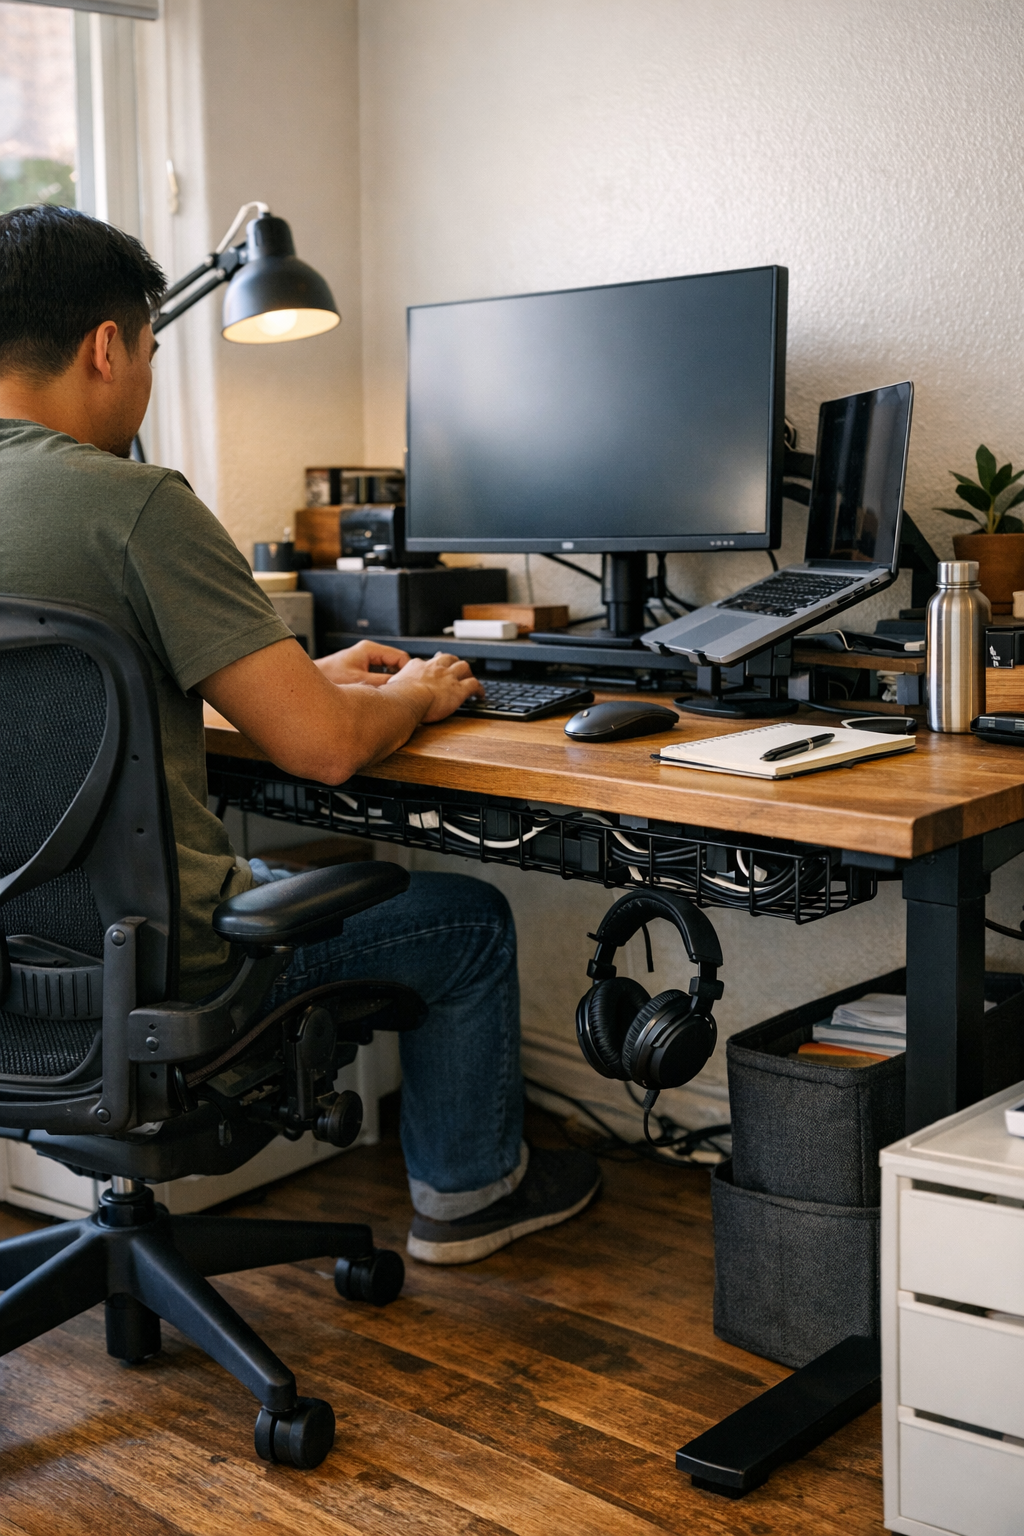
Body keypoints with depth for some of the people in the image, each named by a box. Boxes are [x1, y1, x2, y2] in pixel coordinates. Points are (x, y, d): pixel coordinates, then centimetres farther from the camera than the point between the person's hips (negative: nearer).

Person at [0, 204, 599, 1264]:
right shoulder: (133, 505, -22)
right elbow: (322, 746, -22)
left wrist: (305, 674, 20)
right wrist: (413, 698, 1)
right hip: (146, 964, -8)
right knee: (470, 918, 15)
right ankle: (466, 1193, 35)